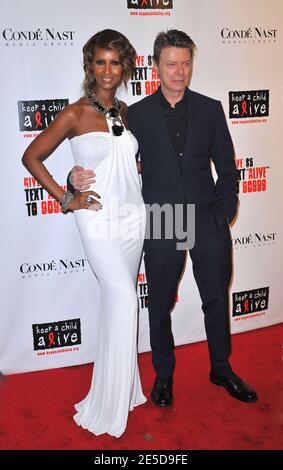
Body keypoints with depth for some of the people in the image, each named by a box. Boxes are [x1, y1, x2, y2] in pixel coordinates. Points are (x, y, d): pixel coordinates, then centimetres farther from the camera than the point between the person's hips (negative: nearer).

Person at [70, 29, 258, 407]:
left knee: (217, 299, 14)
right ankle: (163, 375, 33)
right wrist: (80, 177, -16)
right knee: (160, 304, 11)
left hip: (208, 220, 2)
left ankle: (221, 369, 37)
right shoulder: (137, 114, 1)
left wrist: (224, 213, -2)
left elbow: (227, 166, 6)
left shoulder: (211, 109, 5)